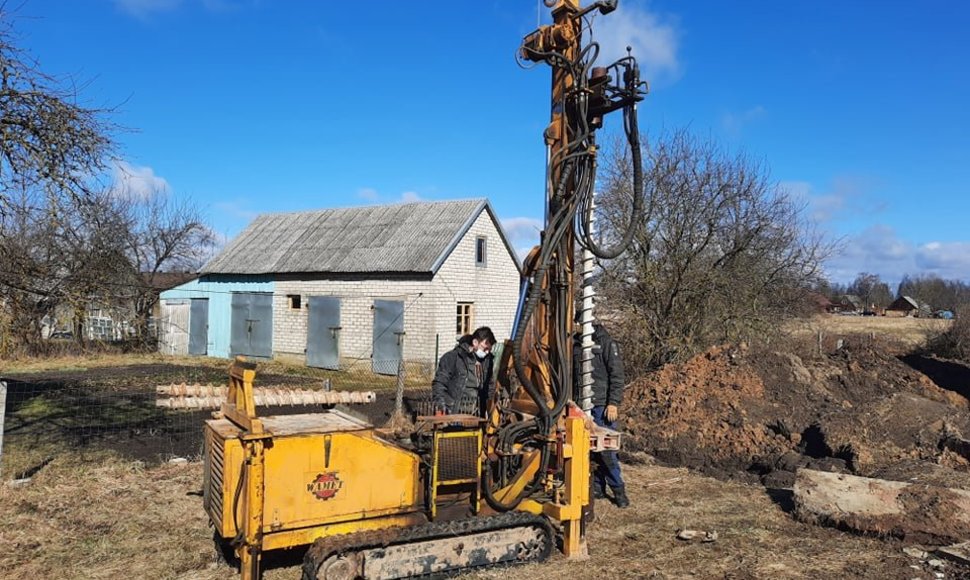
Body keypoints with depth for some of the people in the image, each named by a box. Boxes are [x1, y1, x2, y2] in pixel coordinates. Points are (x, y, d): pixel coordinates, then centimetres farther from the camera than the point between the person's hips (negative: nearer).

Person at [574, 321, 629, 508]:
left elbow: (617, 375, -9)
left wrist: (613, 403, -15)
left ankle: (618, 490, 6)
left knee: (606, 449, -6)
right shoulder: (576, 344, 13)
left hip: (601, 405, -6)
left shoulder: (605, 342, -5)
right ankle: (597, 487, 18)